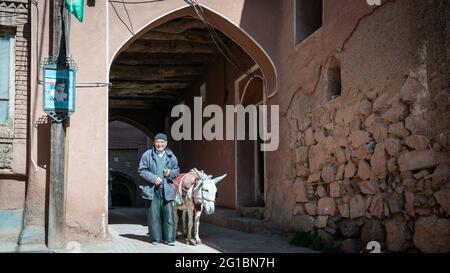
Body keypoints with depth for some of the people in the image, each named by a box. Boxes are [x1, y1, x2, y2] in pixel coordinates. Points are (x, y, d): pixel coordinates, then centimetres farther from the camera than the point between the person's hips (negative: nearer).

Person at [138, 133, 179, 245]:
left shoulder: (171, 156, 10)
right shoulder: (147, 155, 2)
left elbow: (177, 171, 16)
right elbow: (142, 170, -1)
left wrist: (170, 172, -7)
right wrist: (154, 178, -14)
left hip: (167, 189, 2)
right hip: (152, 190, -2)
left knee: (168, 214, 1)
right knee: (154, 215, 2)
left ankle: (169, 238, 8)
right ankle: (156, 238, 11)